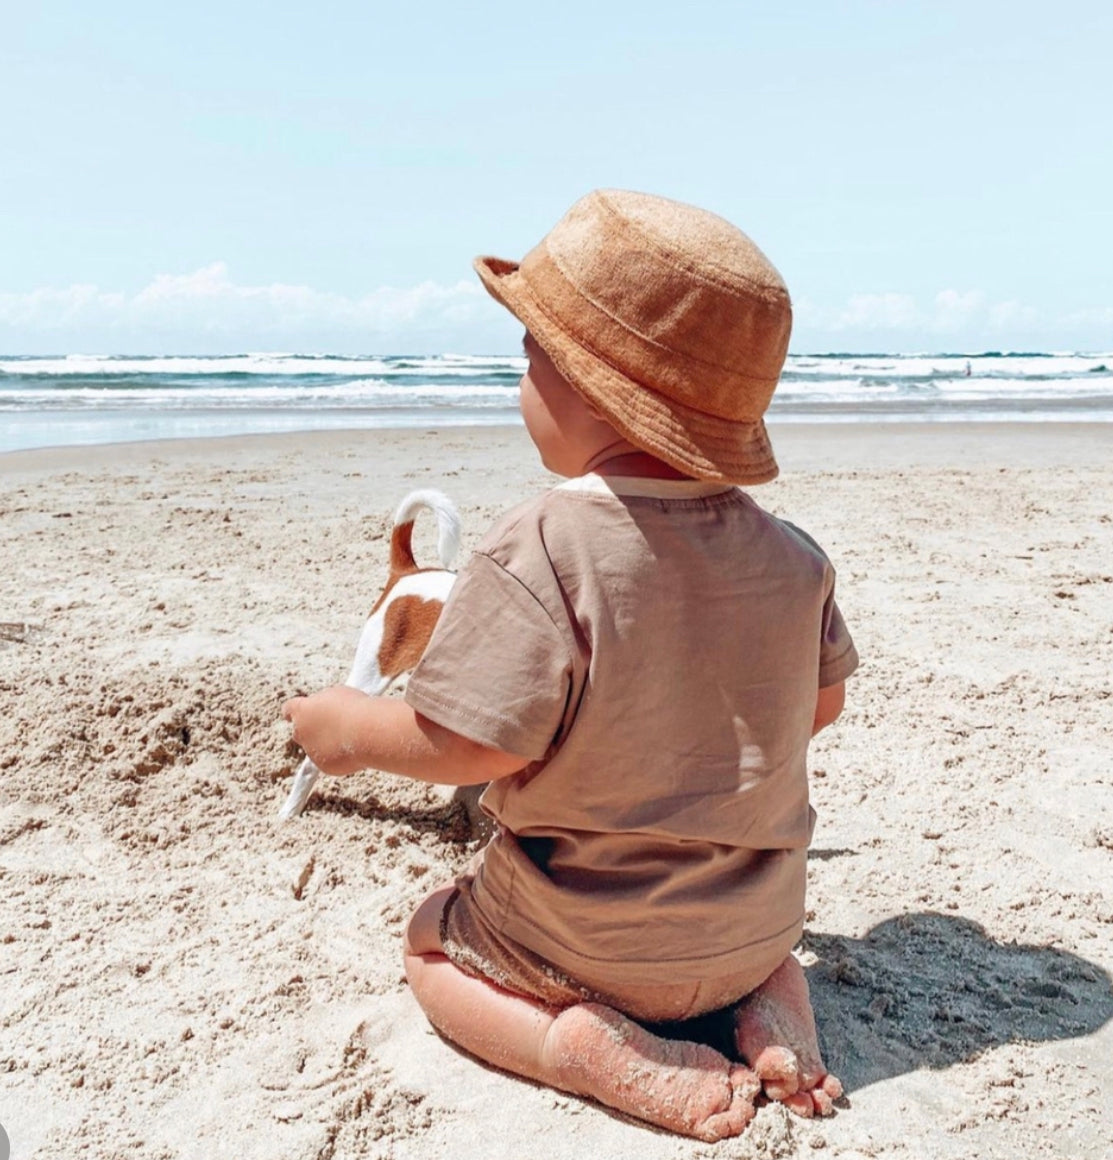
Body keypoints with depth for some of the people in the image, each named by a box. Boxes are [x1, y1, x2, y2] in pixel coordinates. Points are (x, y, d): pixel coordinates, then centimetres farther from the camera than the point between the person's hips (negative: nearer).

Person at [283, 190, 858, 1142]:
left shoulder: (538, 554, -28)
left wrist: (351, 728, -7)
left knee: (433, 943, 22)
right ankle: (771, 998, 7)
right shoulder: (789, 555, -8)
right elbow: (822, 702, 4)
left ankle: (594, 1045, -4)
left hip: (589, 944, -5)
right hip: (758, 923, 6)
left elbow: (471, 745, -27)